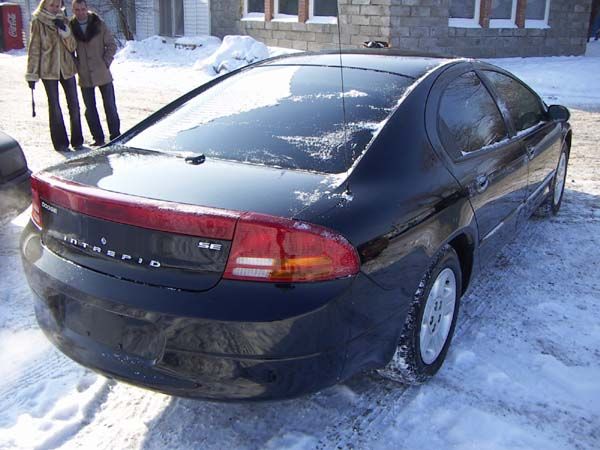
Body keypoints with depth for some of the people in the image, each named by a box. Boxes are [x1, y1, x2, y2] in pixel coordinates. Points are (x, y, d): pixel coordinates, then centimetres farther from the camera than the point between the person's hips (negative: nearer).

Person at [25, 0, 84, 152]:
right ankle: (60, 142, 7)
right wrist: (32, 74, -5)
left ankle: (77, 140, 13)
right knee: (54, 106, 1)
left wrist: (64, 30, -14)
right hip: (48, 69, -3)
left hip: (66, 67, 3)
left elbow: (72, 46, 3)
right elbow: (34, 49, -2)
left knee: (74, 104, 3)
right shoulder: (38, 22, -2)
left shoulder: (63, 20, 8)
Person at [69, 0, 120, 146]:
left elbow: (112, 45, 0)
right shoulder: (71, 27, 1)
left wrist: (106, 61, -8)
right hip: (85, 76, 2)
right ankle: (98, 138, 17)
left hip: (103, 73, -2)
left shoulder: (99, 24, -3)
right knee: (90, 109, 7)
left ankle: (115, 135, 14)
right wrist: (76, 65, -3)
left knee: (110, 106, 5)